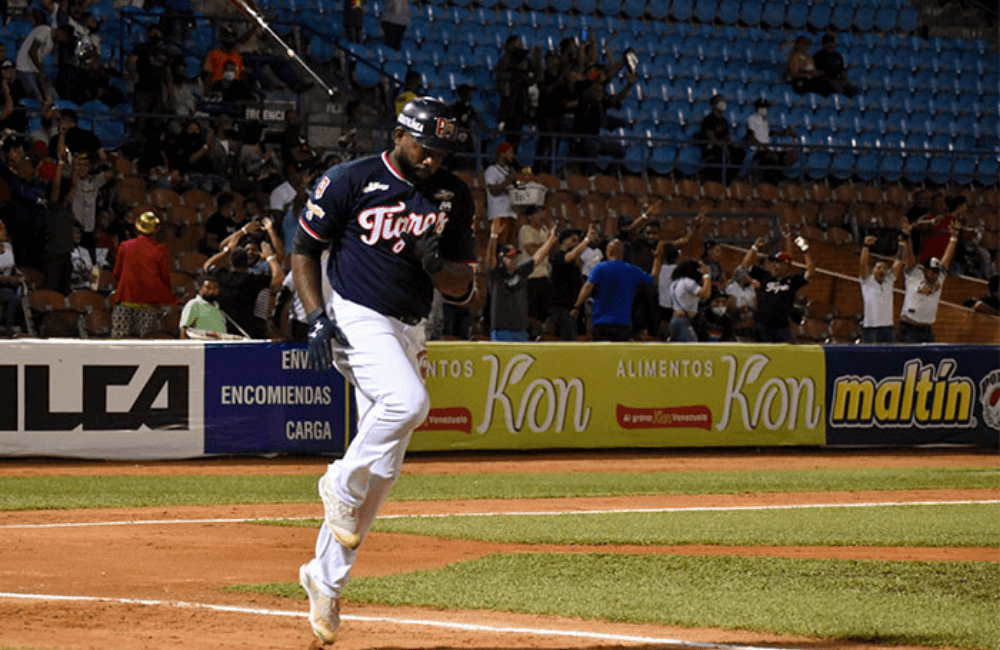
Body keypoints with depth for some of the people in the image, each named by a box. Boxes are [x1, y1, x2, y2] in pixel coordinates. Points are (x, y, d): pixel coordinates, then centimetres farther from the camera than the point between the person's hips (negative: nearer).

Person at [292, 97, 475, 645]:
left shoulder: (453, 197, 7)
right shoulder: (350, 181, -6)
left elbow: (461, 287, 9)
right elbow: (304, 250, 1)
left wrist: (433, 262, -14)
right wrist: (316, 317, -11)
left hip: (409, 331, 6)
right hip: (358, 319, -6)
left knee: (384, 466, 4)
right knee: (408, 401, -33)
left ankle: (326, 577, 15)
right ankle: (341, 485, -10)